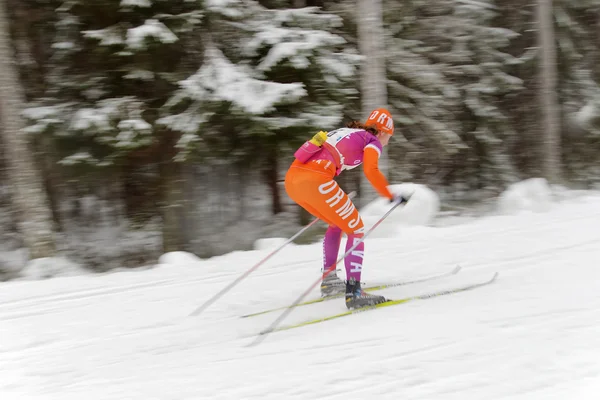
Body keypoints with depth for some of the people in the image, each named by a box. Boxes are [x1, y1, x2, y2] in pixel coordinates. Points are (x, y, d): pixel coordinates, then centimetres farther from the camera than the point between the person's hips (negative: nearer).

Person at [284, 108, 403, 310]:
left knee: (338, 223, 28)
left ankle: (328, 280, 29)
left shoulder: (345, 133, 32)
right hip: (315, 180, -8)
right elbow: (371, 171, -11)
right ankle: (354, 292, -7)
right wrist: (391, 196, 1)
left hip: (292, 178, 8)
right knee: (356, 229, 5)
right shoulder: (372, 141, 10)